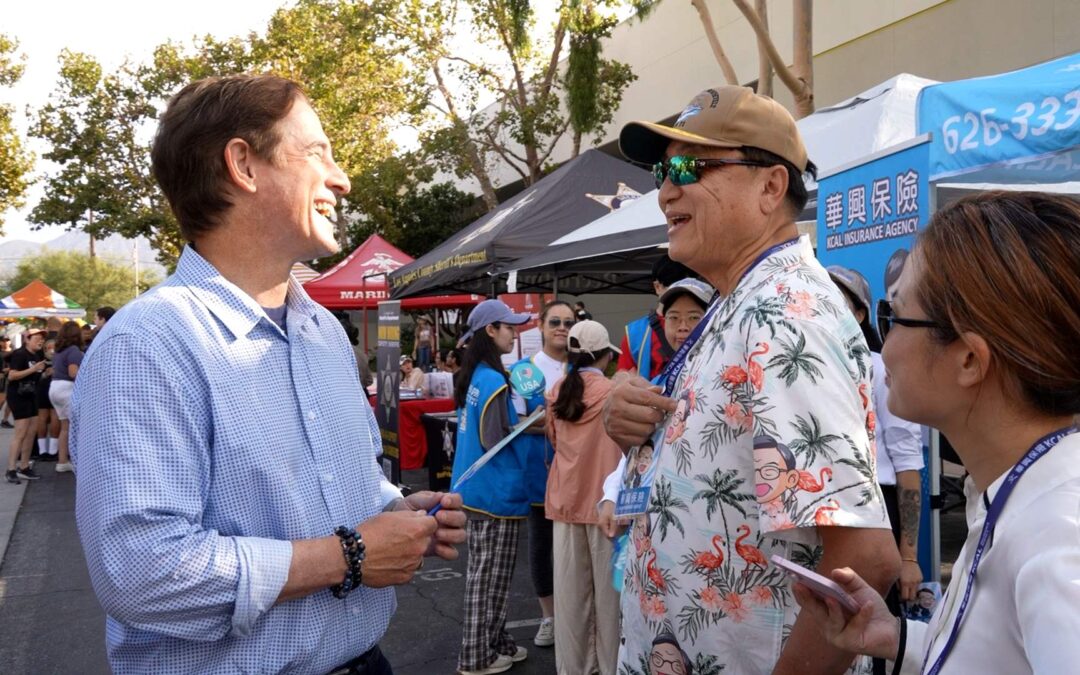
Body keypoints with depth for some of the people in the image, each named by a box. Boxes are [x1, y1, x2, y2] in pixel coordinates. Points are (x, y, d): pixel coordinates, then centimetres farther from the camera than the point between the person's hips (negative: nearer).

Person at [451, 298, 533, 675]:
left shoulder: (473, 376, 10)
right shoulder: (494, 380, -19)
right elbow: (494, 440, -22)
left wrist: (522, 421, 10)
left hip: (476, 487, 9)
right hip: (495, 491, -9)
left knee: (484, 573, 17)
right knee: (489, 577, 2)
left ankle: (493, 643, 28)